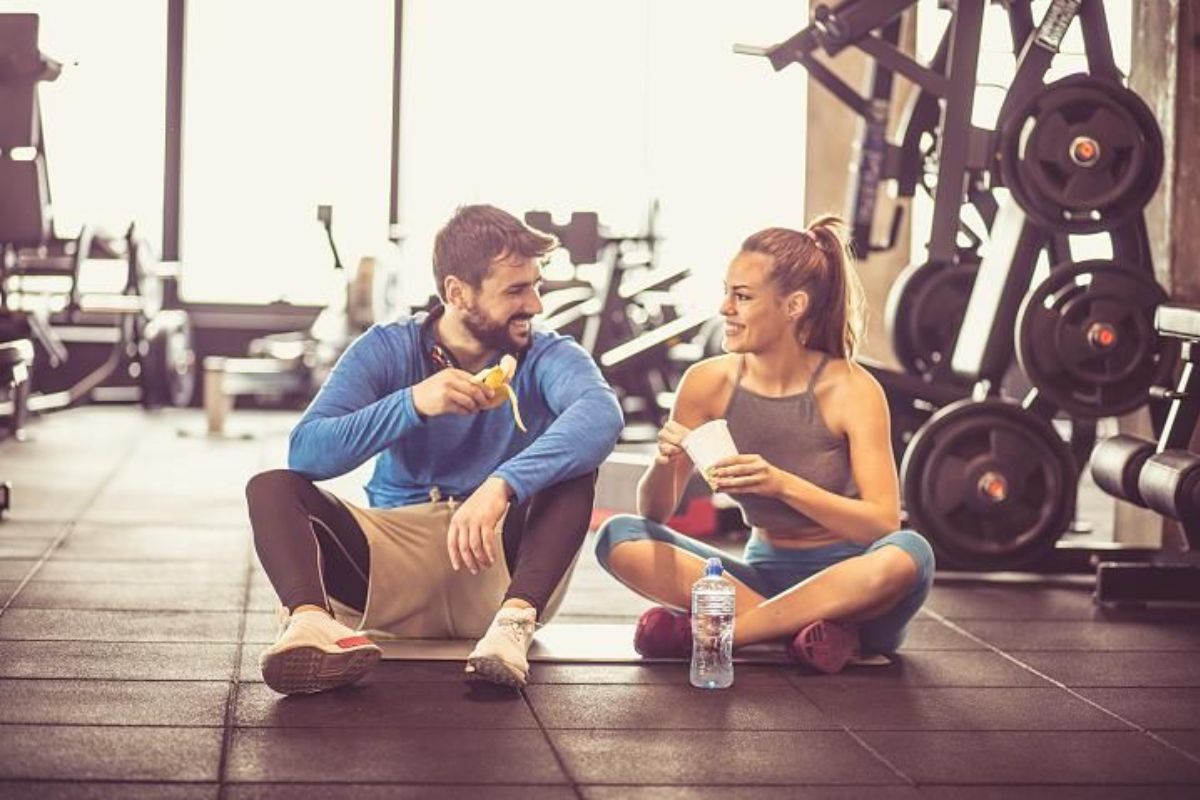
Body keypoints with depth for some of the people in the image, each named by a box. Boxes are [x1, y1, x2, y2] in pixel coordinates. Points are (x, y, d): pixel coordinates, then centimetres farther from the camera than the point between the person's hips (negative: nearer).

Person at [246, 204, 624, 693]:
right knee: (272, 488, -18)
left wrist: (504, 485, -44)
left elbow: (601, 413, -28)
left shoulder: (547, 357, -3)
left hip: (501, 568, -1)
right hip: (395, 561, 1)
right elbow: (306, 451, -13)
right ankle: (311, 621, -47)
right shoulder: (387, 350, 0)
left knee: (573, 469, -24)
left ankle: (516, 621, -44)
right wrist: (412, 403, -26)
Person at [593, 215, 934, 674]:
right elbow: (654, 514, 0)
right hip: (764, 574, 3)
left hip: (847, 584, -3)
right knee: (619, 538, -16)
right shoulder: (709, 382, -4)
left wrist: (782, 484, -33)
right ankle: (803, 628, -24)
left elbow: (884, 523, -19)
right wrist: (665, 463, -23)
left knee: (908, 554, -37)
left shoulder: (849, 390, -13)